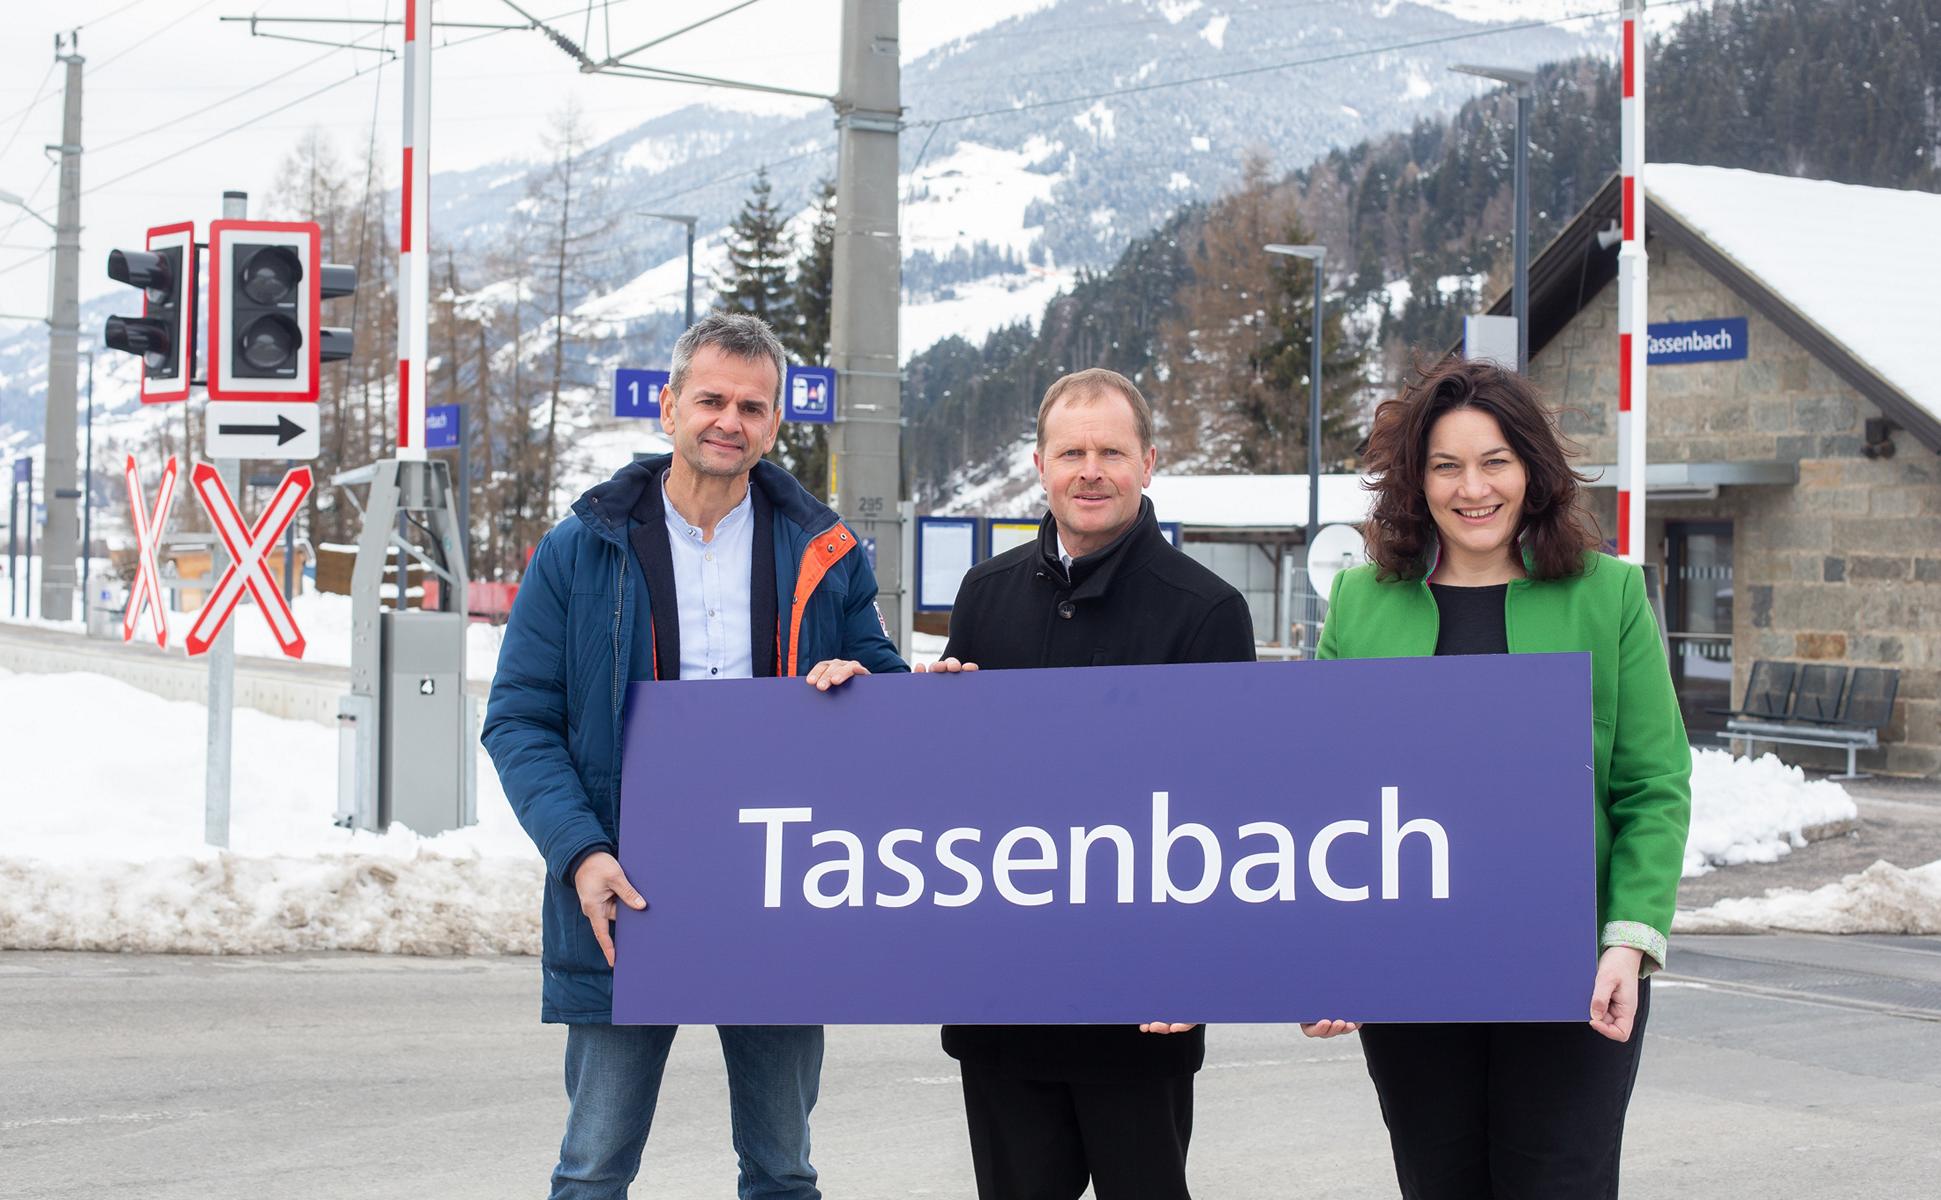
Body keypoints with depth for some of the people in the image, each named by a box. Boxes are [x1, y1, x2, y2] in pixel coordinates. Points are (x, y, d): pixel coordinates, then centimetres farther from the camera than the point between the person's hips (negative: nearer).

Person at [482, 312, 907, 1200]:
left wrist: (857, 682, -11)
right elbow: (520, 721, -1)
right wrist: (581, 852, -16)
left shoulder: (823, 555, 6)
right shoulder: (582, 551, 1)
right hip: (625, 905, -2)